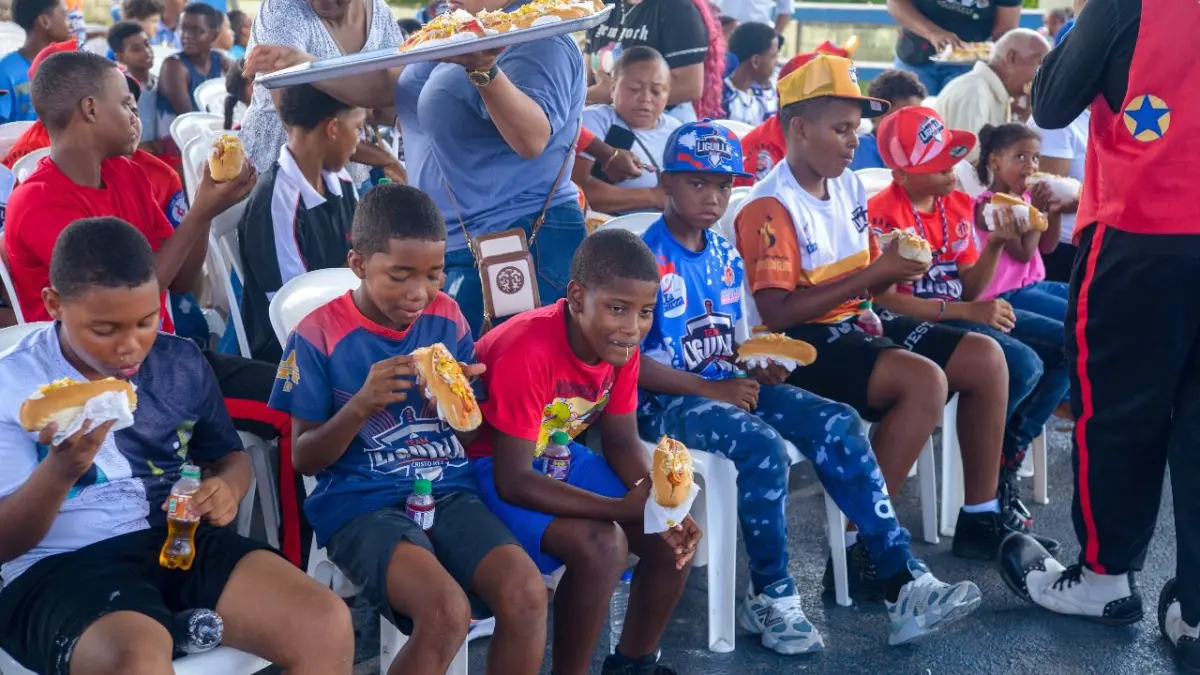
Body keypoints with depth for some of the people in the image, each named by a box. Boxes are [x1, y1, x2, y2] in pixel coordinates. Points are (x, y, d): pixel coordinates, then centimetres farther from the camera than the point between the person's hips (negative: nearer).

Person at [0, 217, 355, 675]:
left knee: (326, 626, -16)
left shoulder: (181, 363, 7)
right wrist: (60, 471, -25)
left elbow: (228, 455, 22)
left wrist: (228, 489, -2)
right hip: (60, 568, -4)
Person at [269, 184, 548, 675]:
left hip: (449, 491, 4)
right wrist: (362, 405, -20)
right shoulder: (319, 335, -7)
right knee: (447, 613, -29)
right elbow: (304, 459, -3)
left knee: (527, 595, -21)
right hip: (361, 503, -4)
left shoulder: (447, 317, 5)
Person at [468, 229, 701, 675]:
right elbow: (513, 480, -31)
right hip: (488, 469, -7)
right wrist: (623, 508, -35)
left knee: (674, 536, -5)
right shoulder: (527, 352, -32)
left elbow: (622, 441, 2)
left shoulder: (619, 345, -9)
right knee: (602, 544, -29)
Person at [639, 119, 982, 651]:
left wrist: (758, 365, -2)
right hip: (664, 400, -7)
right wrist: (710, 388, -20)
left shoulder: (725, 257, 14)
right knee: (763, 447, -34)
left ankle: (901, 582, -15)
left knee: (836, 424, -13)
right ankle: (770, 597, -13)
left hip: (727, 387, 7)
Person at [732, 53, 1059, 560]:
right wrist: (875, 271, -20)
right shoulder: (771, 207, -15)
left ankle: (983, 517, 13)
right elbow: (776, 313, -23)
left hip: (855, 324, 9)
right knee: (925, 379, -29)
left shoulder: (849, 185, 10)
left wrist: (895, 270, -7)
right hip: (800, 345, -9)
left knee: (985, 357, 2)